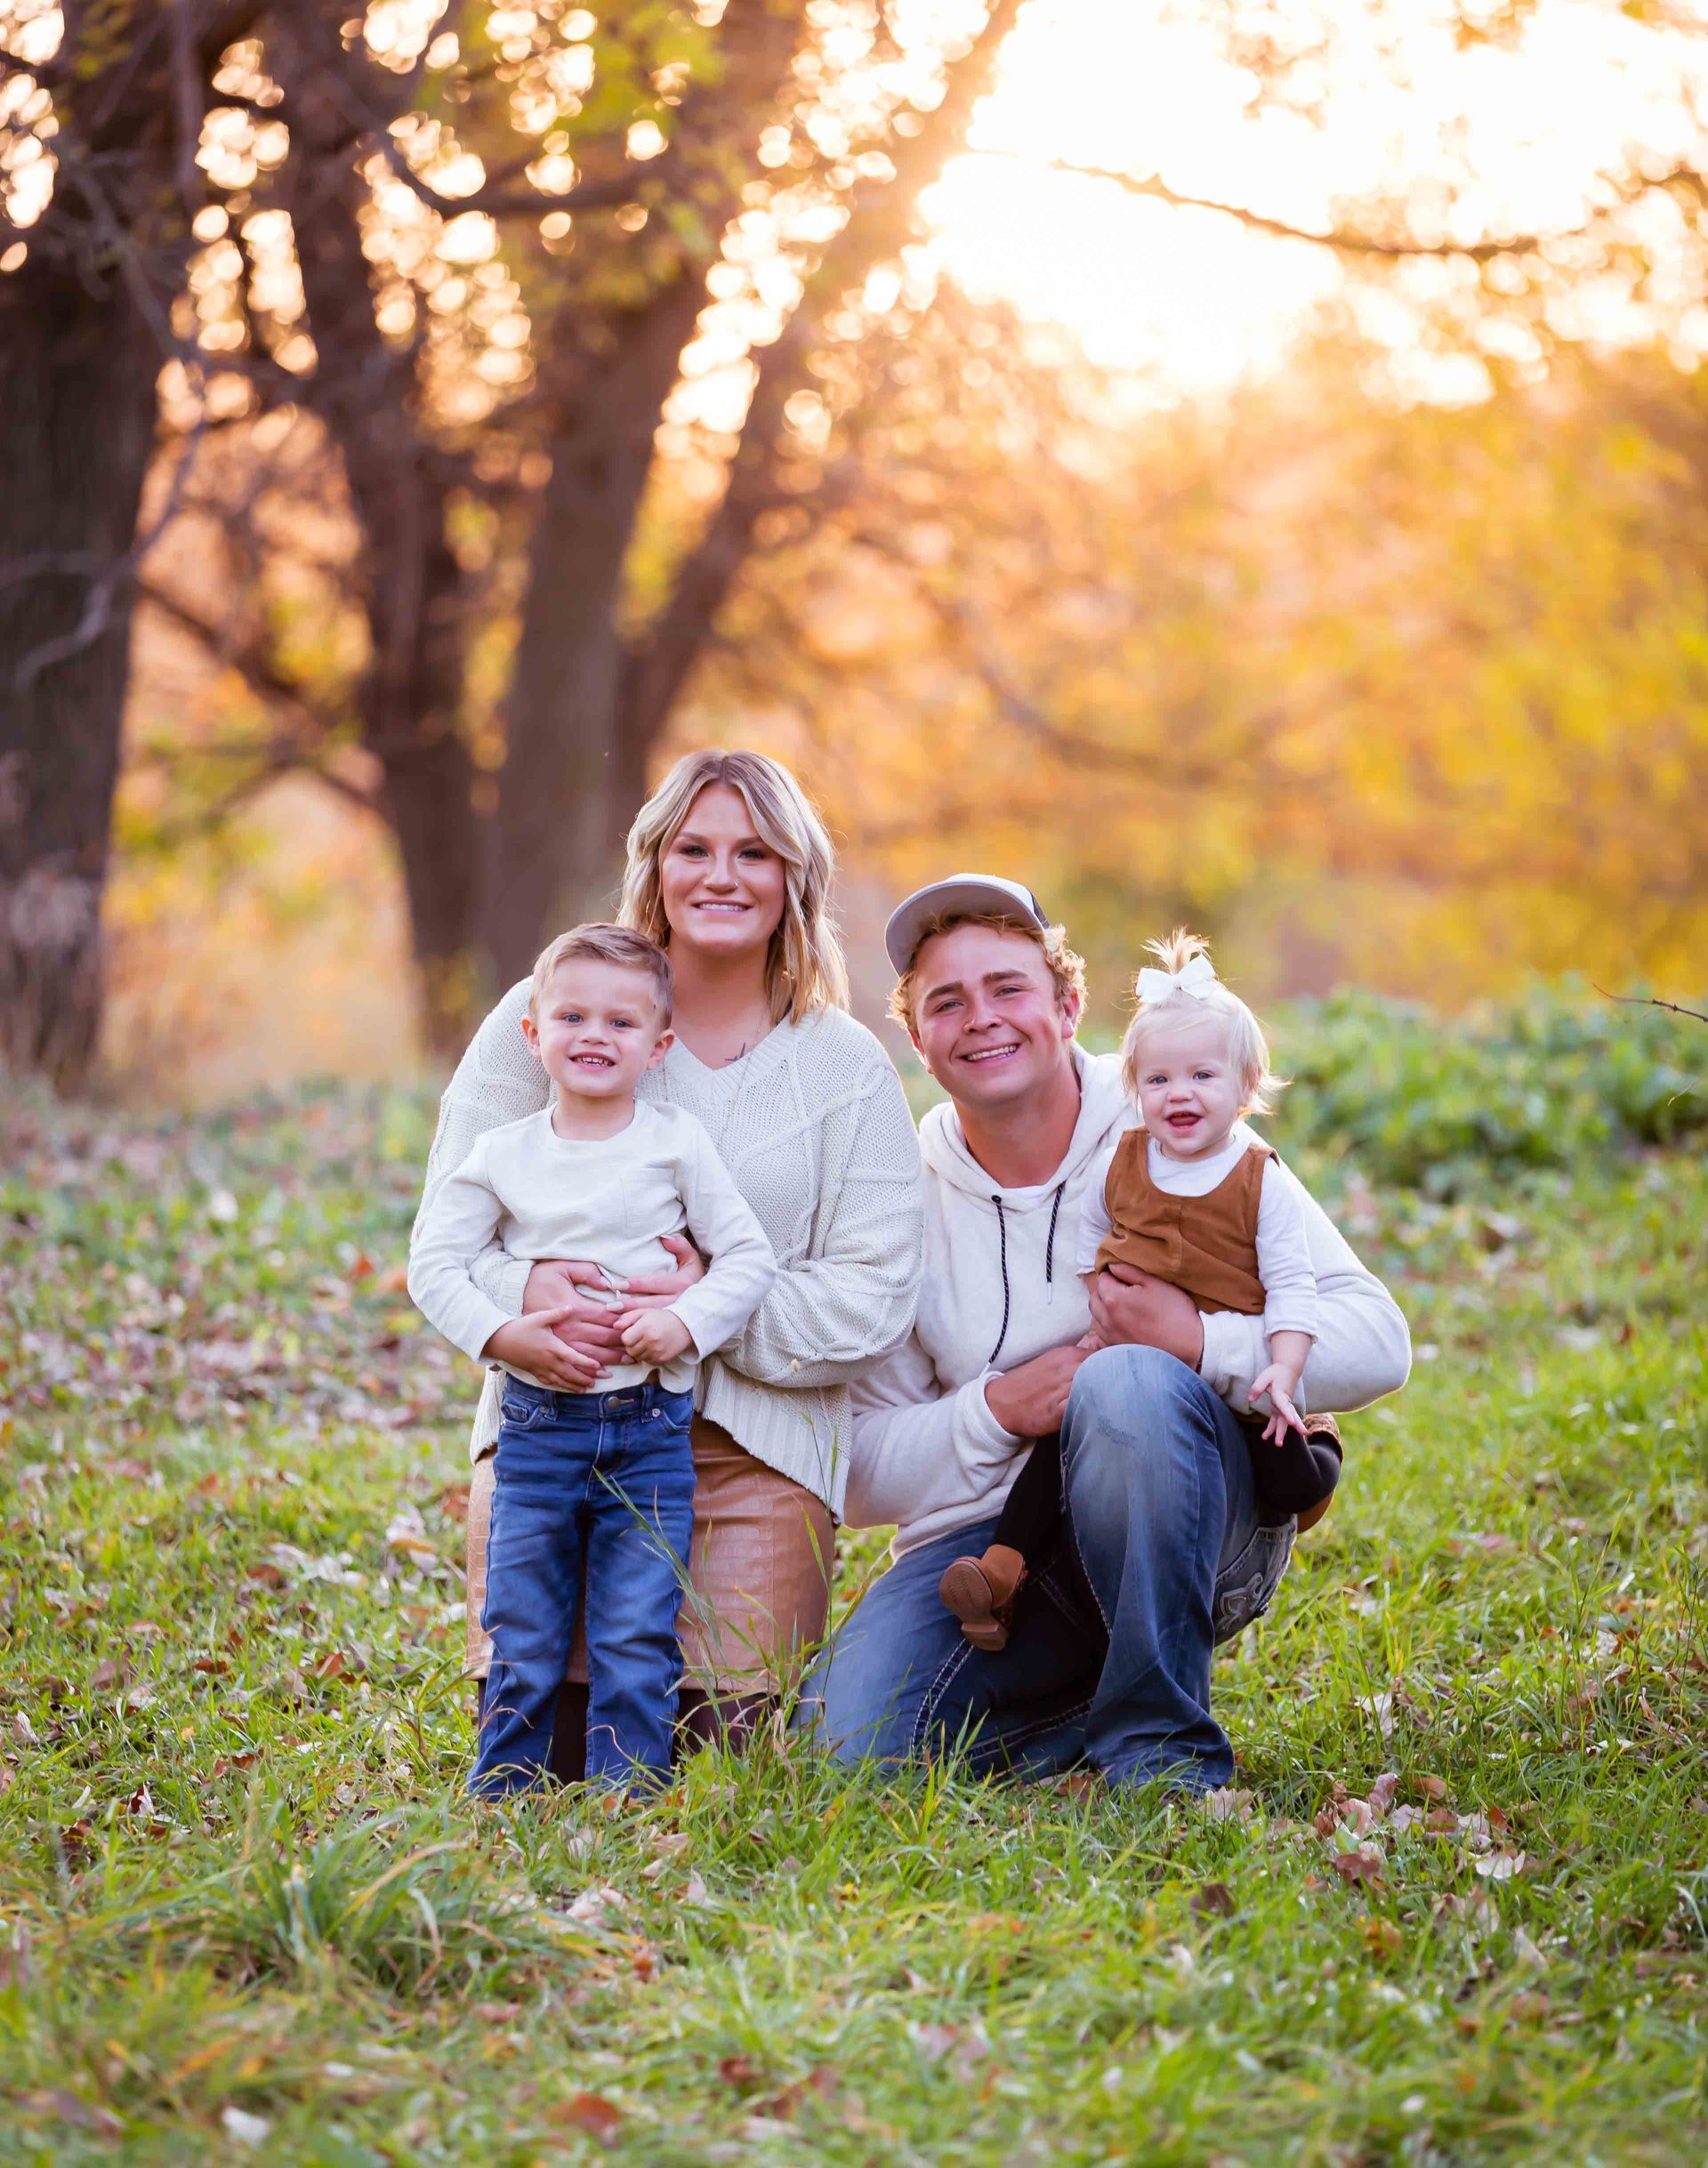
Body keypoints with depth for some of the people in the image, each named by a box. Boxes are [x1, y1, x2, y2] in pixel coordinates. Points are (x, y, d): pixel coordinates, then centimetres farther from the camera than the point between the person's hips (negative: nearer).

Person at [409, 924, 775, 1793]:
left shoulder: (677, 1143, 0)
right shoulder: (502, 1154, 4)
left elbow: (749, 1255, 1)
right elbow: (434, 1263, 4)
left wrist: (686, 1323, -15)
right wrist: (501, 1334, -12)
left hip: (650, 1431, -1)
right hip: (537, 1425, 1)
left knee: (638, 1637, -1)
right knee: (522, 1633, 6)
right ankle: (503, 1795, 18)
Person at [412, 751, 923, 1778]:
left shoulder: (847, 1068, 5)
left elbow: (875, 1294, -2)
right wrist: (526, 1291, -20)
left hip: (753, 1438, 0)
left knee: (716, 1736, -6)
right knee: (540, 1738, -8)